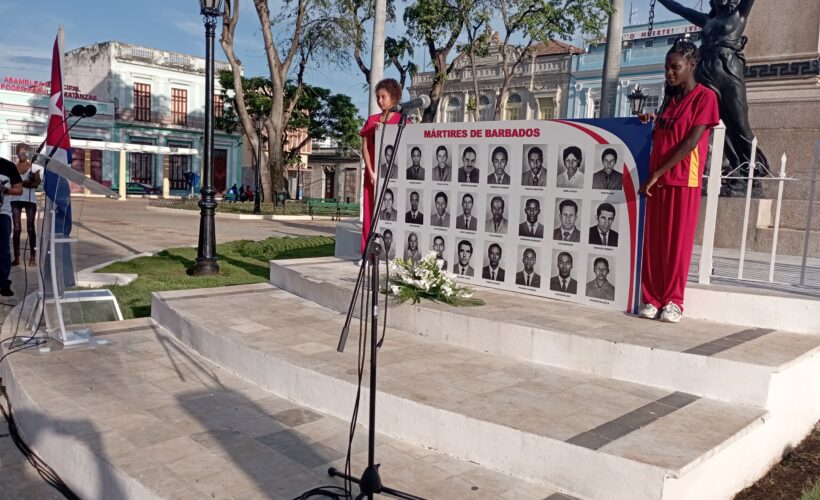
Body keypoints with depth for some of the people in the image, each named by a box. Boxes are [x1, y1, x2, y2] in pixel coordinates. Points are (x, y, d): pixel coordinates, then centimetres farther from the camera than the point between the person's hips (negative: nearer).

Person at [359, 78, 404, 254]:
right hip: (372, 173, 3)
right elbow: (365, 148, 6)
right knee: (370, 213, 2)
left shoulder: (401, 119, 3)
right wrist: (371, 172, -4)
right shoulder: (372, 120, 12)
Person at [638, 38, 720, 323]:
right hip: (657, 180, 6)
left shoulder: (705, 97, -5)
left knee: (678, 241, -1)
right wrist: (650, 124, 3)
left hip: (684, 180, -6)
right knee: (653, 241, 4)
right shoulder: (669, 99, 17)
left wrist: (656, 174, -14)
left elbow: (691, 142, -13)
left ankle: (673, 301, 8)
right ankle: (652, 299, 10)